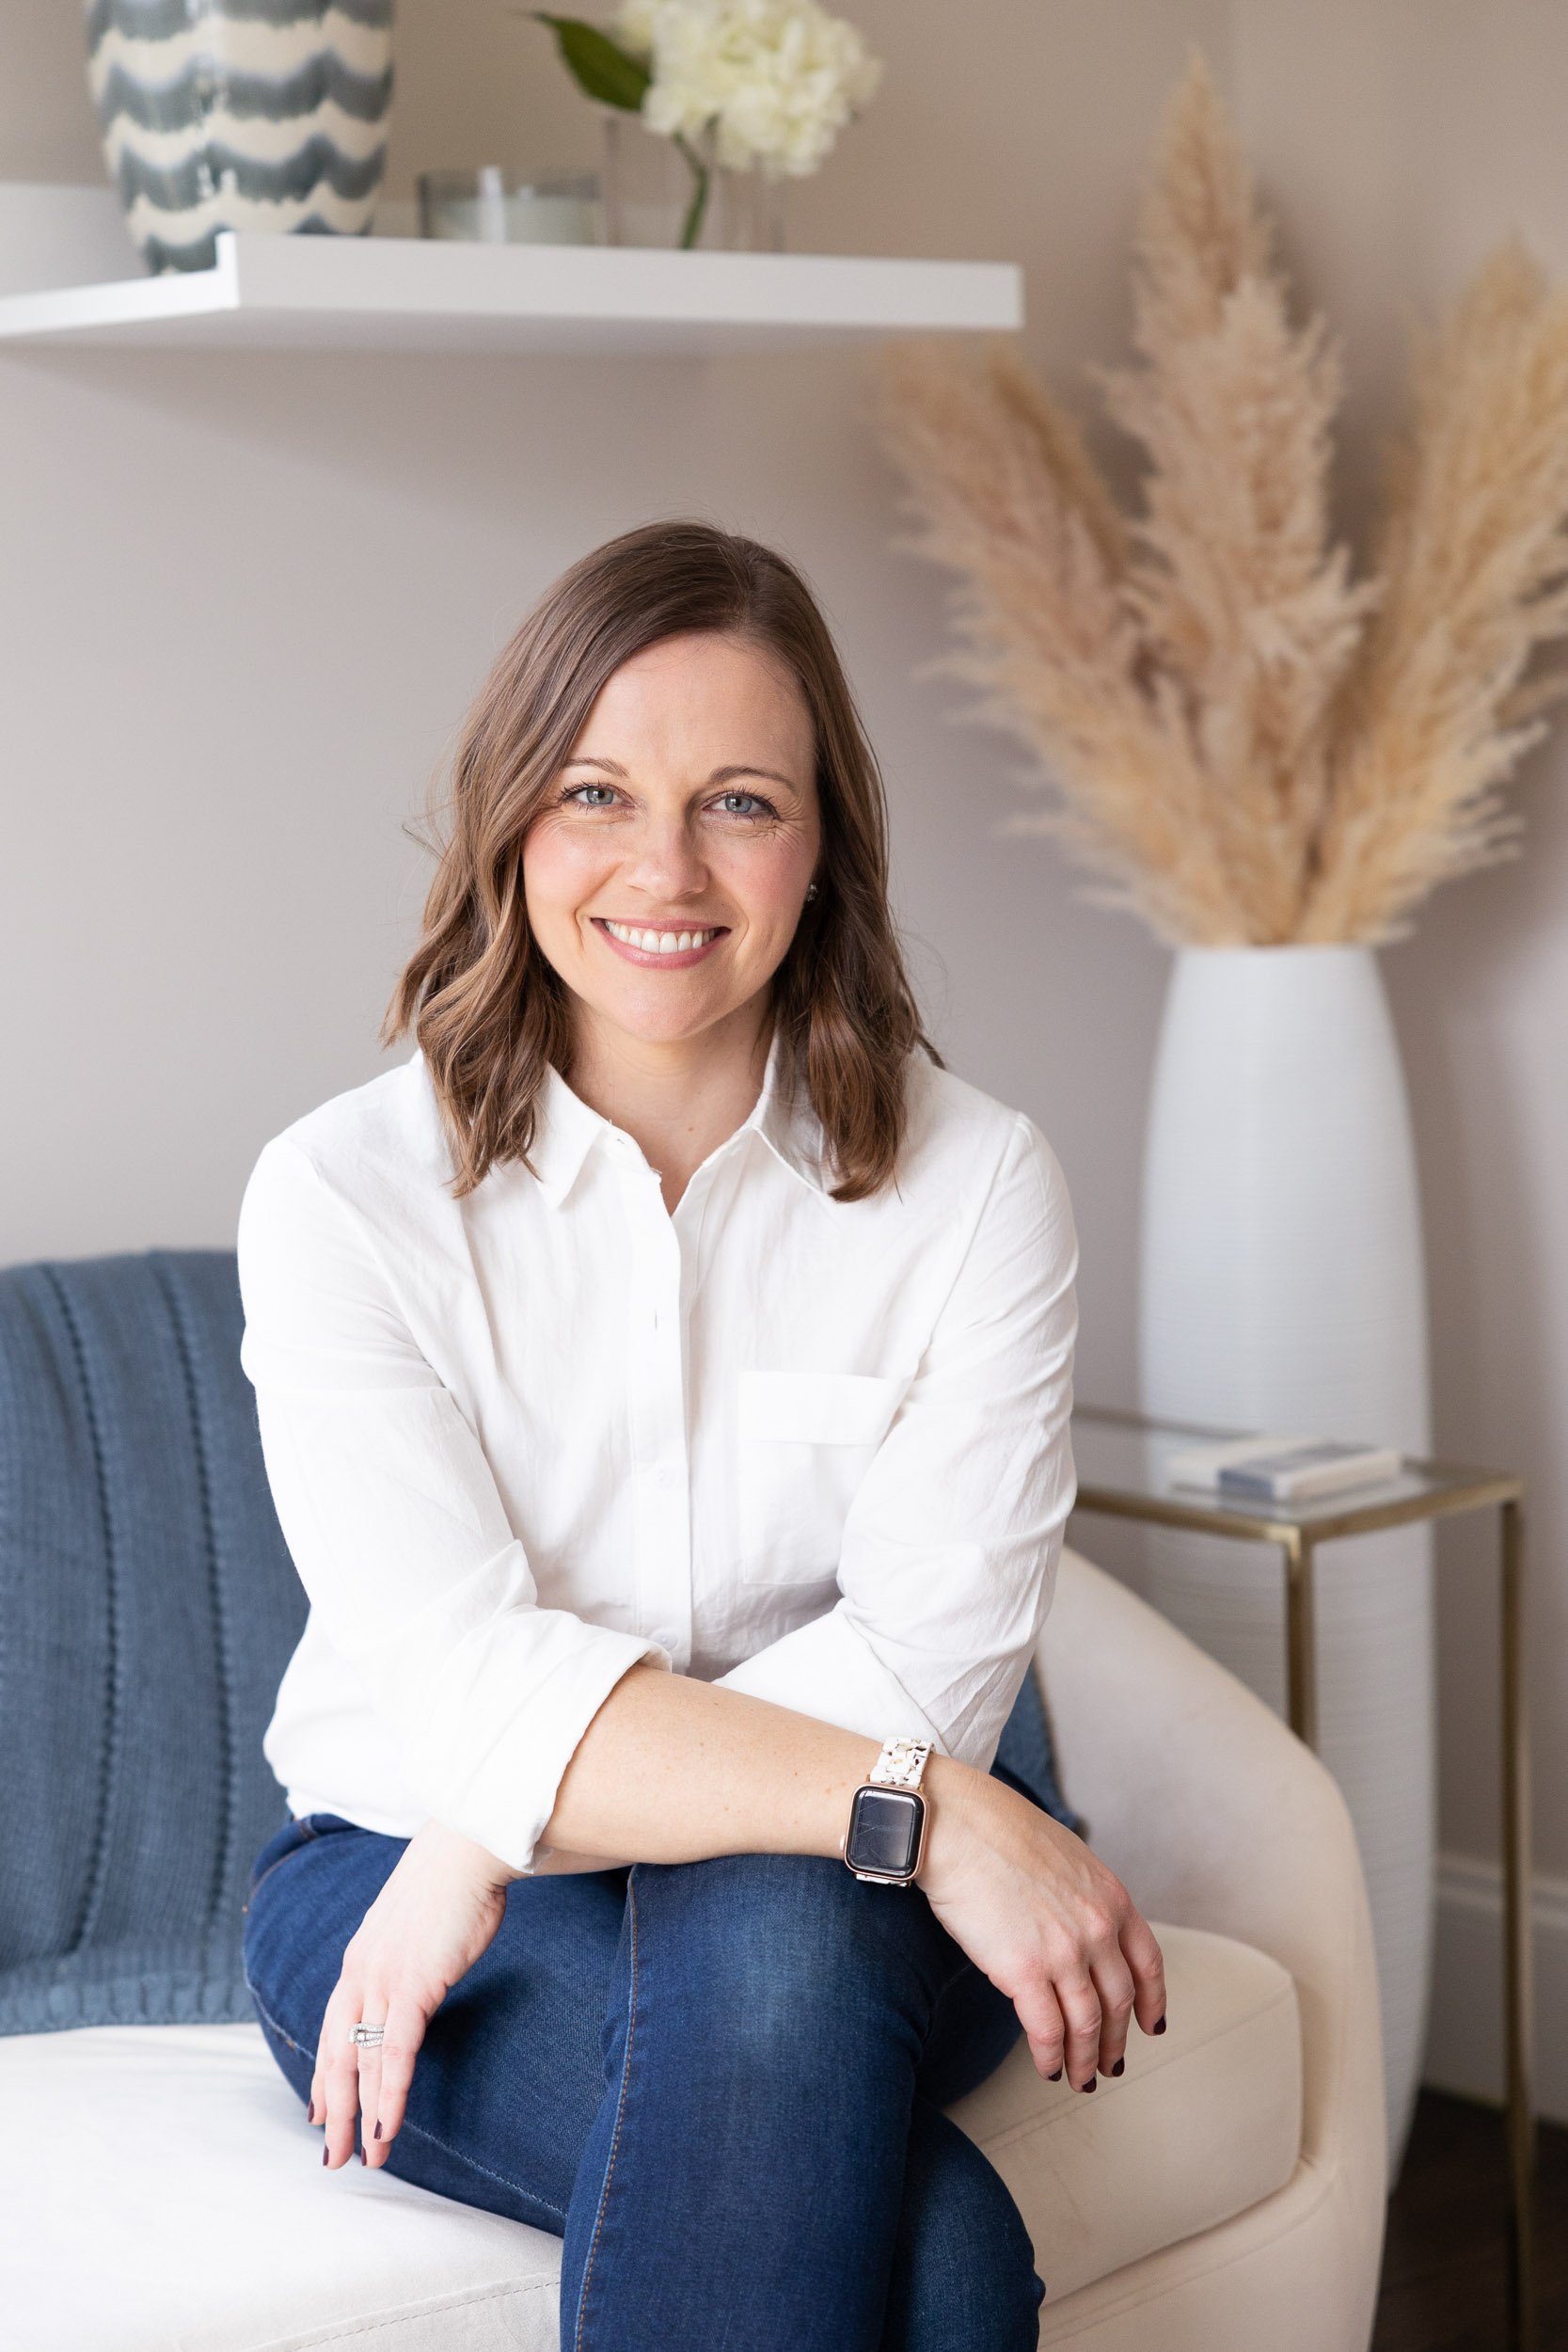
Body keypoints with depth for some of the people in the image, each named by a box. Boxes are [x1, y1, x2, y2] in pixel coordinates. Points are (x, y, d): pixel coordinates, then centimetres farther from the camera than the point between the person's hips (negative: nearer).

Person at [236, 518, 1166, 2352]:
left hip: (835, 1907, 2)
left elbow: (932, 1660, -13)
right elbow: (476, 1686, -19)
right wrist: (924, 1809, -30)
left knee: (770, 1939, -37)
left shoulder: (981, 1187, -4)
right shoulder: (345, 1194, -8)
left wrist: (495, 1844, -22)